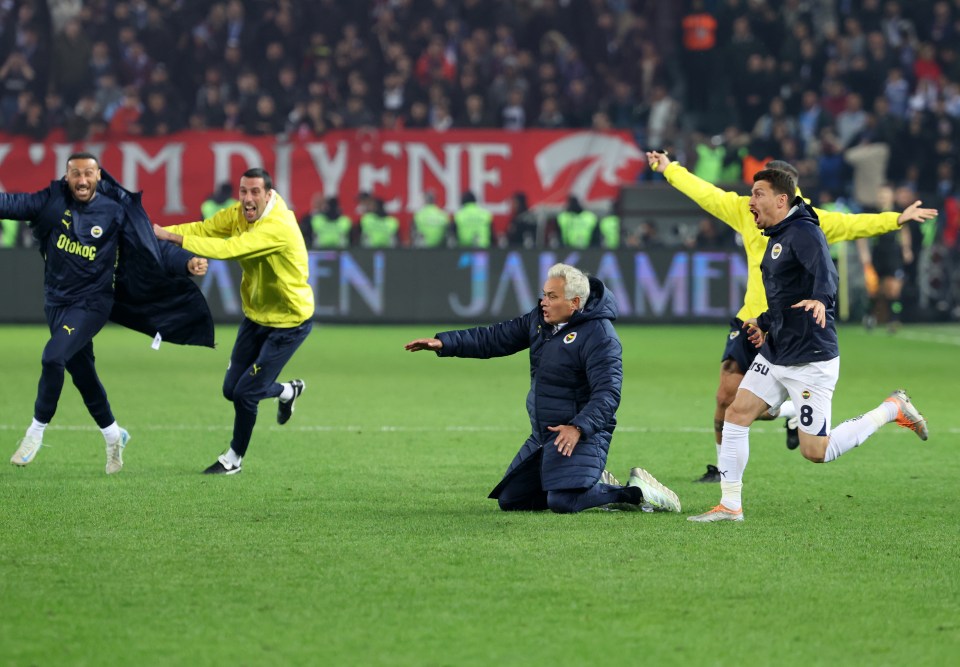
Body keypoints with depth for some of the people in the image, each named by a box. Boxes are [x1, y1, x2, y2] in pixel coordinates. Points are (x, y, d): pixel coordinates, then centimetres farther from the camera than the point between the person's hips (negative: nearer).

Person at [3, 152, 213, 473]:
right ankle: (113, 434, 34)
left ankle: (36, 431, -8)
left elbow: (152, 251, -7)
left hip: (91, 302, -4)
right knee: (82, 373, 14)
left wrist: (187, 263, -20)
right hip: (56, 300, 4)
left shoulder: (115, 211, -8)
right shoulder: (54, 200, -2)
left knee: (53, 357, -23)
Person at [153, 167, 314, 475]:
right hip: (256, 314, 7)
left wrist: (173, 237, -40)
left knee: (245, 393, -5)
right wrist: (160, 233, -30)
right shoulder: (238, 214, -7)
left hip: (289, 322, -7)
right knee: (231, 389, 10)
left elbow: (228, 249, -40)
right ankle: (288, 391, 40)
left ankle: (234, 459, 19)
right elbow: (202, 229, -13)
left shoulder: (279, 227, -32)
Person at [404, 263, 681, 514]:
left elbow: (607, 393, -24)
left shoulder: (599, 335, -18)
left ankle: (634, 492, -6)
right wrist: (443, 343, 2)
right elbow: (495, 338, 12)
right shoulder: (540, 320, 7)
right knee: (510, 500, 11)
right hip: (542, 436, 9)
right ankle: (592, 487, 19)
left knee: (563, 502, -28)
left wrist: (579, 428, -37)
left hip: (582, 434, -9)